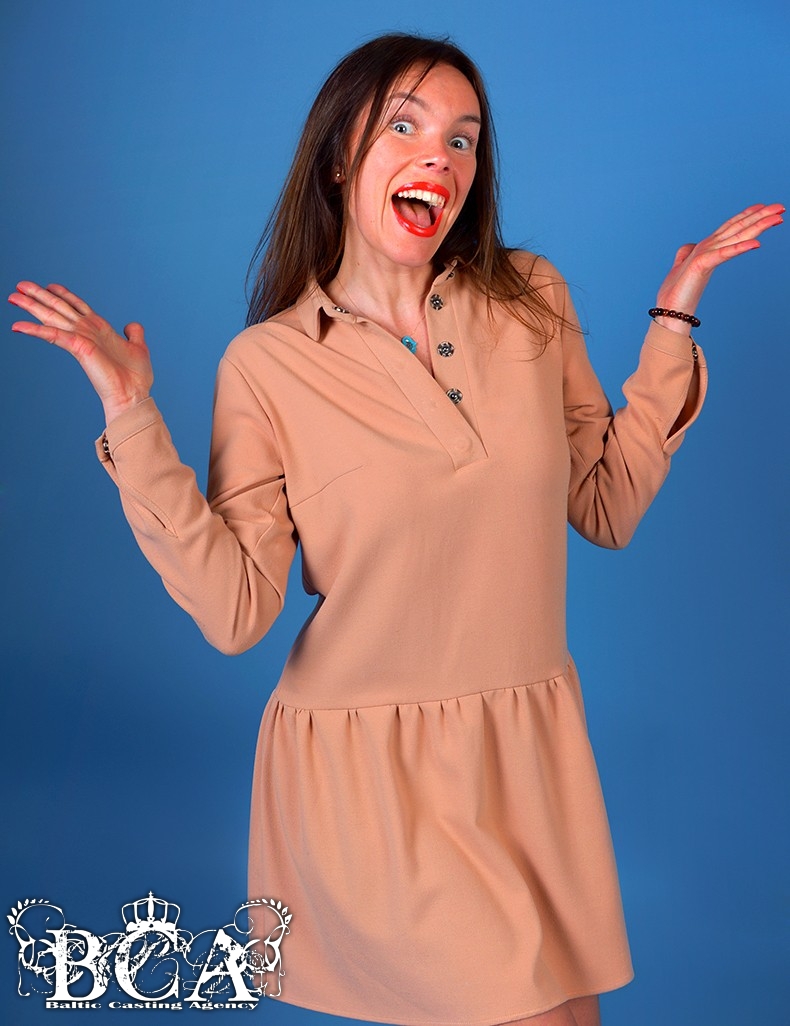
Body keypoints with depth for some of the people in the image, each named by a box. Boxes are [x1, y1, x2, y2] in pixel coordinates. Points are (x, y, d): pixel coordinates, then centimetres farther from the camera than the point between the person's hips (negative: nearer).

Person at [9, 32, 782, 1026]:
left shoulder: (532, 301, 1)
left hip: (530, 745, 4)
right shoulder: (268, 362, -9)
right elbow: (234, 610, -13)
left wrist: (671, 323, 1)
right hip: (367, 765, -3)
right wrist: (132, 419, -18)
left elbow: (609, 507, 4)